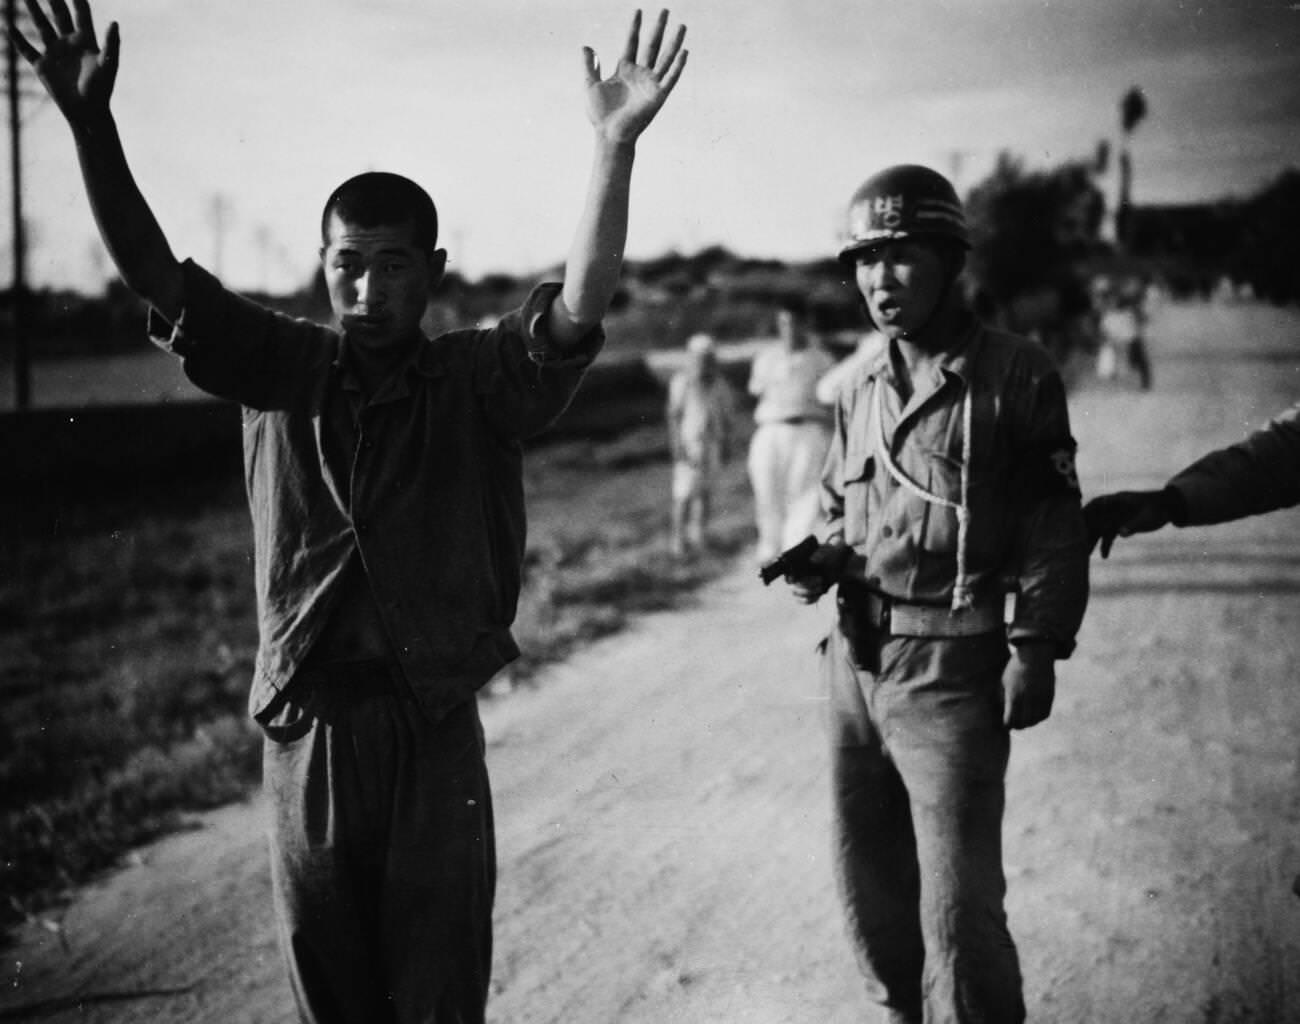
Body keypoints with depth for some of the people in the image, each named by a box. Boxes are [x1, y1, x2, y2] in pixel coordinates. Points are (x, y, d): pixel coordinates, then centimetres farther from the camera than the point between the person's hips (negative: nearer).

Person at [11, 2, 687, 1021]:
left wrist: (615, 149, -31)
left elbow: (581, 304, -17)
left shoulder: (479, 382, -2)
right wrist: (92, 127, -14)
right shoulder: (281, 370, 4)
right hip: (306, 728, 2)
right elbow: (156, 274, -2)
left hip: (433, 729, -2)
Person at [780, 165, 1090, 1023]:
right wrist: (820, 561, 2)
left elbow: (1054, 527, -7)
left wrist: (1037, 648, -13)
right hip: (856, 663, 7)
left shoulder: (1013, 376, -6)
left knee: (957, 903, -5)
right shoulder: (862, 393, 11)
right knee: (869, 880, 15)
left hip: (951, 670, -6)